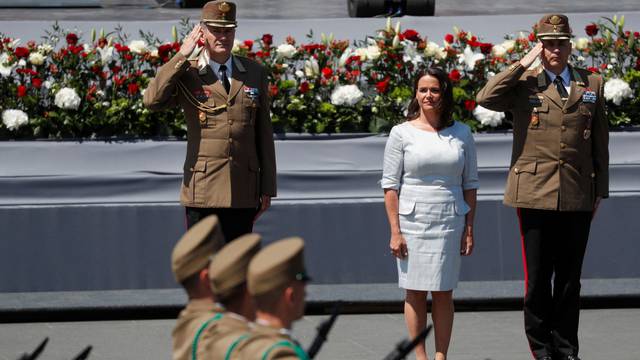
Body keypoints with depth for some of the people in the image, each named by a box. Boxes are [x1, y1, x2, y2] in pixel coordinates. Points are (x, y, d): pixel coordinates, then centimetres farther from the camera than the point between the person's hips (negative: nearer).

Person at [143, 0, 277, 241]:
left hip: (243, 194, 3)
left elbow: (264, 133, 11)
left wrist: (267, 188, 9)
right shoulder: (187, 75, 0)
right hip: (202, 191, -3)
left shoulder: (255, 73, 9)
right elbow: (152, 101, -20)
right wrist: (181, 56, -15)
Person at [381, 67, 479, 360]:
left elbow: (470, 183, 10)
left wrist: (469, 228, 4)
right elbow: (390, 185, -1)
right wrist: (395, 231, -8)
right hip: (412, 221, -1)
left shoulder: (461, 133, 6)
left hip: (450, 222, 1)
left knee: (443, 292, 4)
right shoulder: (402, 133, 0)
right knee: (415, 292, 2)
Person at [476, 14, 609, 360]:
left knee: (570, 279, 7)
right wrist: (523, 64, -12)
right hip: (535, 194, -2)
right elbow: (485, 98, -16)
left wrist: (600, 192, 10)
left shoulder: (592, 85, 11)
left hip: (578, 198, 2)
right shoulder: (523, 84, 4)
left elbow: (600, 144, 13)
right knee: (537, 278, 1)